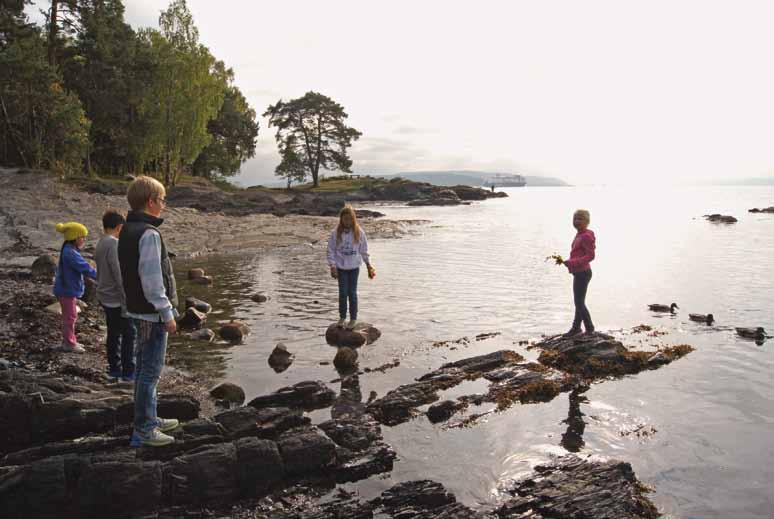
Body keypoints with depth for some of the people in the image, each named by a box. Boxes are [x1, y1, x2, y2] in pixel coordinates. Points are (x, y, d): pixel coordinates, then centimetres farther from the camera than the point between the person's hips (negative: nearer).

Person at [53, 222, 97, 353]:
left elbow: (80, 267, 14)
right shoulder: (70, 252, -23)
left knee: (69, 316, 18)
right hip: (67, 290, -10)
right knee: (70, 316, 0)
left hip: (69, 288, 10)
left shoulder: (69, 250, 10)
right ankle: (69, 343, 10)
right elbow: (84, 267, -27)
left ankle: (69, 340, 29)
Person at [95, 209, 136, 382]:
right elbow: (118, 273, -22)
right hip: (117, 298, -9)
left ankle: (114, 368, 22)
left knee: (113, 333, 15)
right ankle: (128, 372, 3)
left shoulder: (100, 244, 9)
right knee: (129, 334, -1)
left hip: (105, 297, 9)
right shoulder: (113, 244, -19)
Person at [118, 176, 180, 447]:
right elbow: (152, 280, -23)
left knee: (145, 367, 19)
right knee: (150, 371, -1)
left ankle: (149, 418, 33)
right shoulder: (149, 233, -20)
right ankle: (143, 430, 8)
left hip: (139, 310, 10)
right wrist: (167, 314, -17)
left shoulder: (127, 231, 10)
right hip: (153, 313, -10)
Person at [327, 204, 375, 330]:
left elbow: (364, 250, 4)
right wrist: (333, 267, -9)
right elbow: (331, 250, -3)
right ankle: (342, 317, 22)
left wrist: (369, 265, 6)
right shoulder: (336, 233, -8)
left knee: (352, 293, 6)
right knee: (343, 293, 5)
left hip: (354, 267, 0)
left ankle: (353, 318, 18)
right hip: (341, 267, 0)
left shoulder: (359, 232, -5)